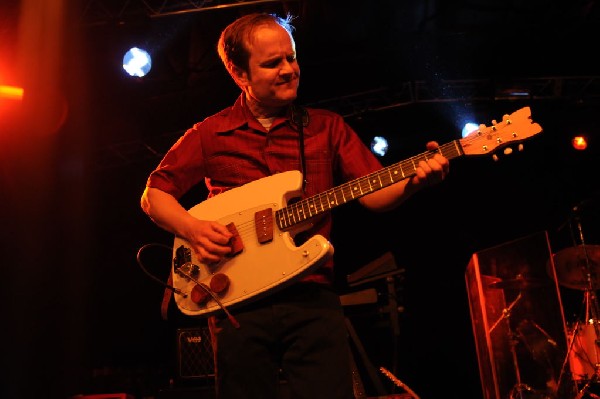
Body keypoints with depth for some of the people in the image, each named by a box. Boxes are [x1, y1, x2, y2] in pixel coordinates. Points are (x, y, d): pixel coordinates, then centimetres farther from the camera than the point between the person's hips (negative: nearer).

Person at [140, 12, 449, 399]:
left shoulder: (327, 127, 9)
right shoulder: (209, 135, 6)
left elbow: (375, 194, 2)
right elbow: (154, 194, 11)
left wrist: (414, 180, -19)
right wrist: (192, 228, -8)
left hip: (312, 293, 1)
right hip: (238, 302, 0)